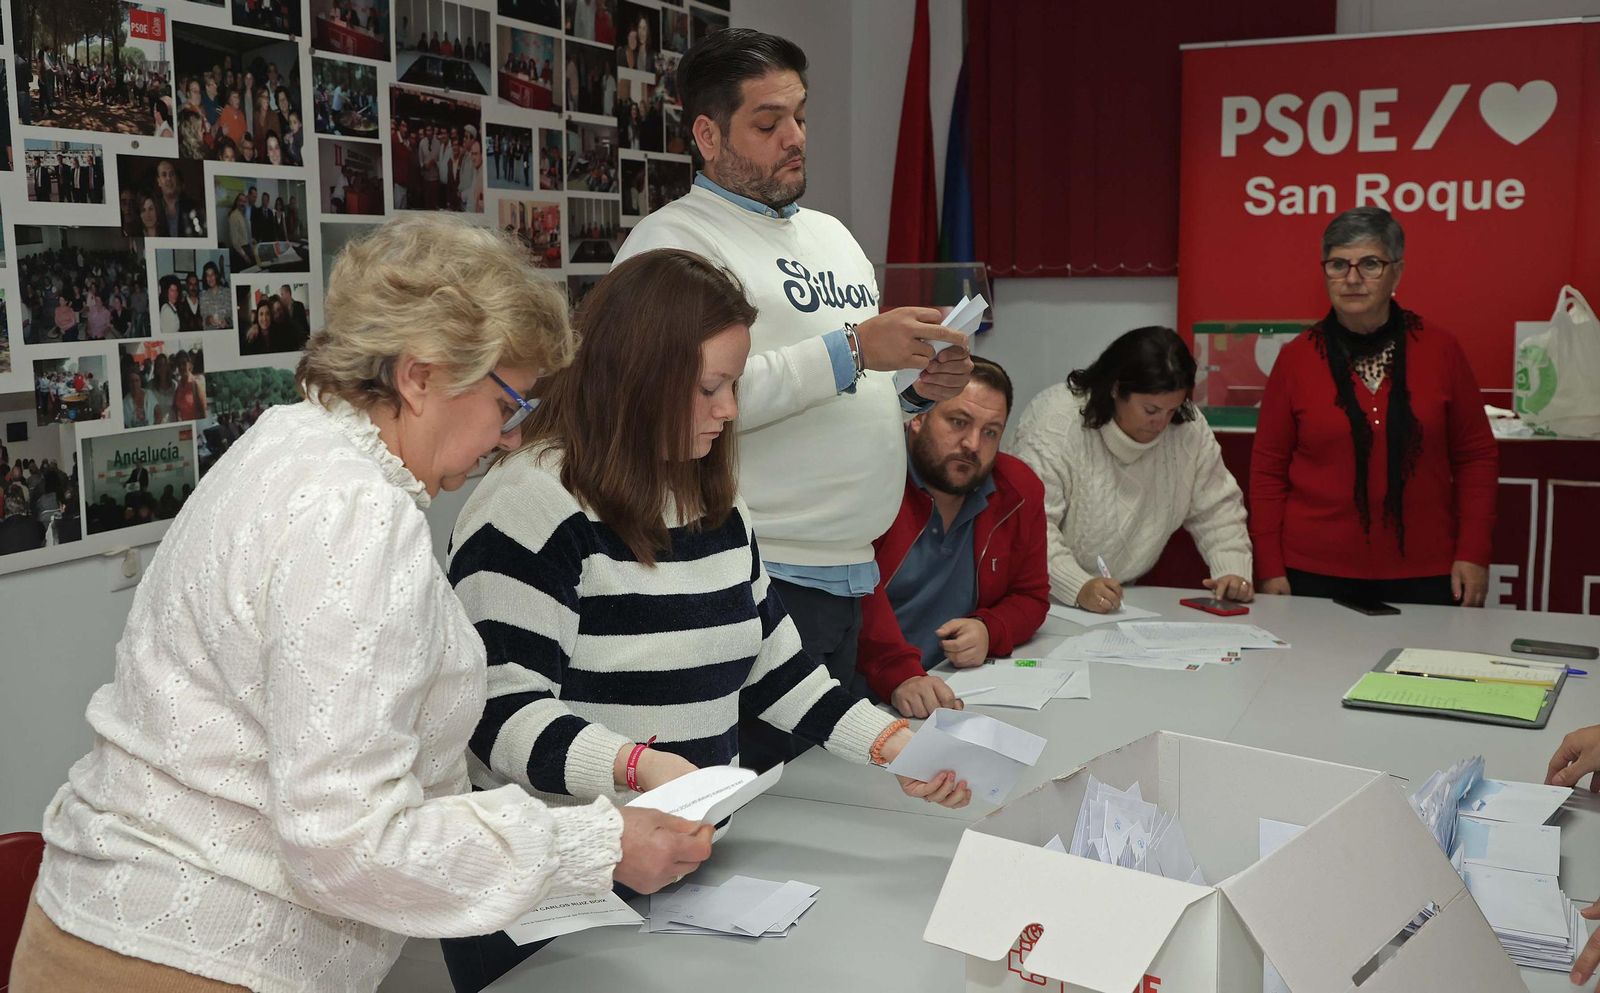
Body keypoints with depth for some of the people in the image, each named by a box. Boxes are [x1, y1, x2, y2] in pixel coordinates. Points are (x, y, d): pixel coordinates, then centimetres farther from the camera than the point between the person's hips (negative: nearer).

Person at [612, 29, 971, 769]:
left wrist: (918, 389, 5)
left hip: (850, 570, 8)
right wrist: (850, 351, -22)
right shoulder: (671, 241, -7)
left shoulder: (831, 235, 19)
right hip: (762, 575, -8)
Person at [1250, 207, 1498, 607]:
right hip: (1316, 573, 0)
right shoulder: (1296, 358, 0)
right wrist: (1270, 569, -1)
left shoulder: (1440, 350, 2)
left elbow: (1476, 456, 6)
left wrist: (1473, 553, -1)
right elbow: (1268, 468, 3)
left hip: (1423, 573, 1)